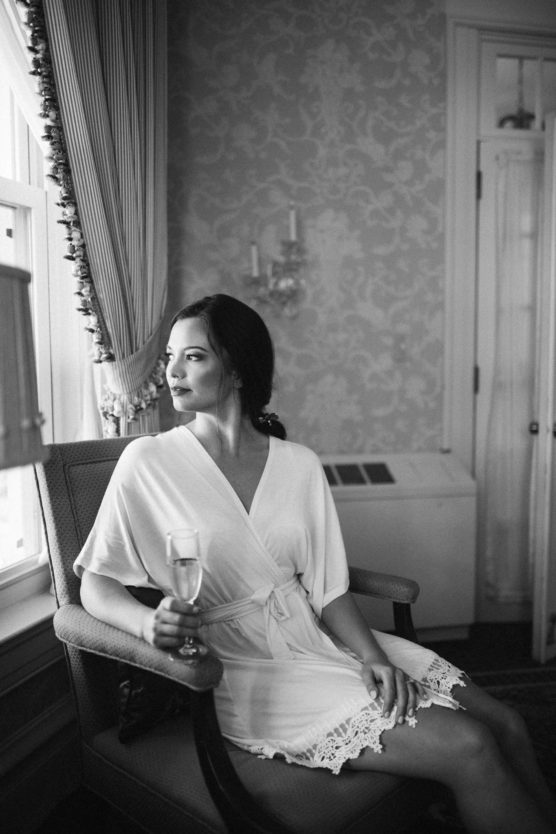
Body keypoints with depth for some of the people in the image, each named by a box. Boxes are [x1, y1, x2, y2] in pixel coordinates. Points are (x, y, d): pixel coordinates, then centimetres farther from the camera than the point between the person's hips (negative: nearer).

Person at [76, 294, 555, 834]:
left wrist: (372, 654, -12)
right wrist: (150, 623, -24)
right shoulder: (147, 462, -7)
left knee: (505, 727, -6)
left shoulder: (299, 465, 2)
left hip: (319, 642, 5)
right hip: (246, 673, -4)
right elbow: (95, 586, -5)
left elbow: (327, 589, 3)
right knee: (468, 749, -16)